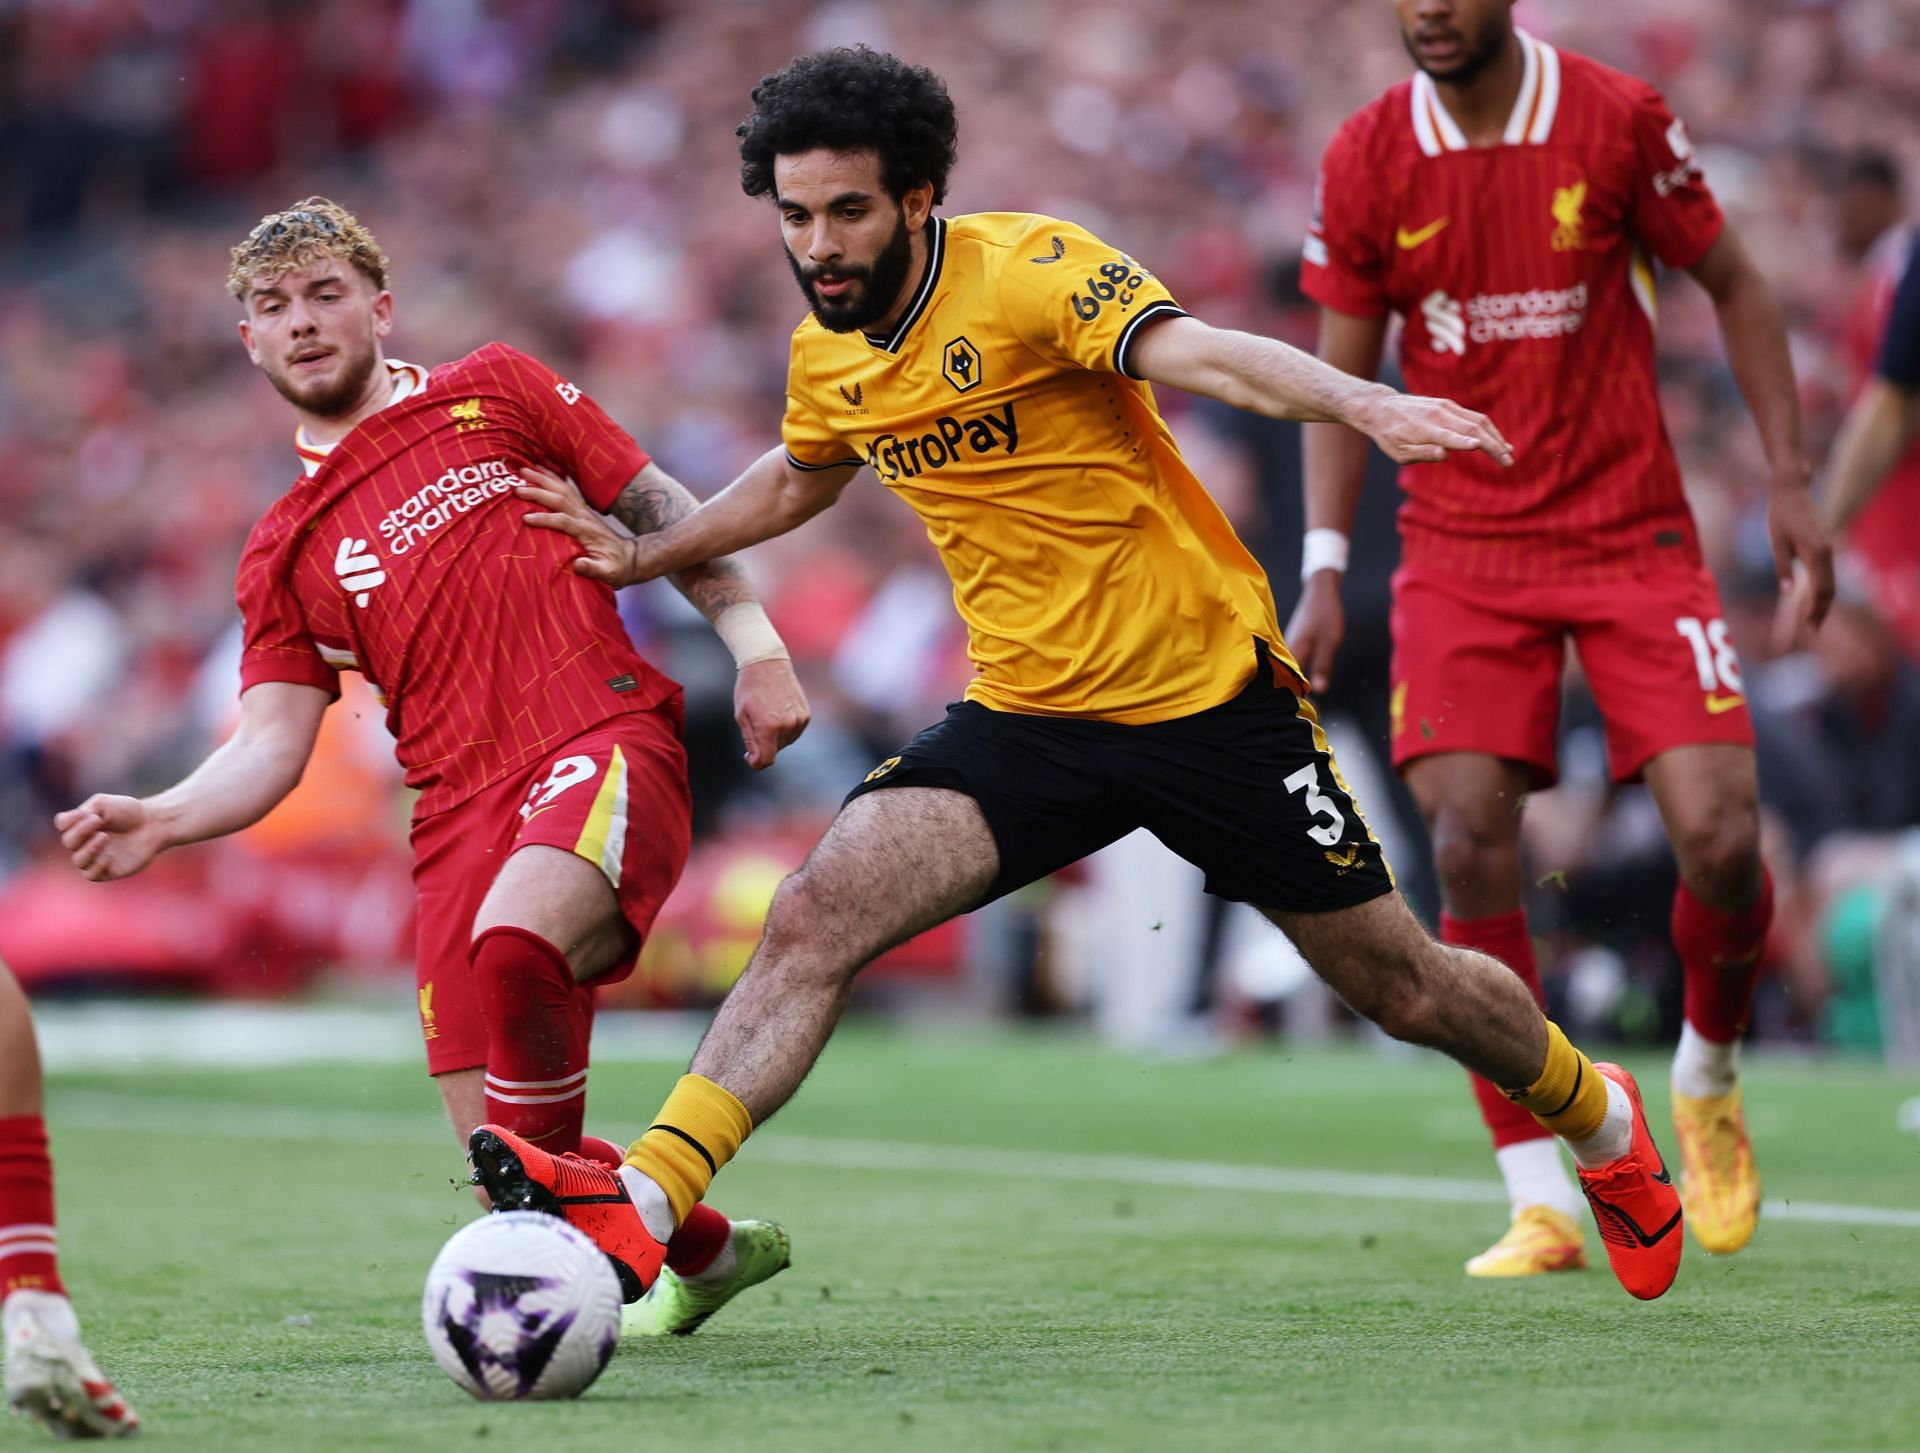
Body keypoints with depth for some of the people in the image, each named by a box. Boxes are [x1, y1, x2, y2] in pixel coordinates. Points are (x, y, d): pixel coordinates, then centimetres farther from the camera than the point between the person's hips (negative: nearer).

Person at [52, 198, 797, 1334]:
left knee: (515, 940, -36)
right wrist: (160, 820, -9)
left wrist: (755, 644, 5)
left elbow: (662, 509, 15)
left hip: (605, 741, -4)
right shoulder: (285, 554, 17)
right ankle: (710, 1251, 25)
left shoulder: (494, 390, 13)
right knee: (498, 1148, -4)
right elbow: (269, 747, 9)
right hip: (461, 807, 4)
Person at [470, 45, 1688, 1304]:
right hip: (1027, 717, 4)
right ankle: (644, 1208, -24)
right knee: (821, 914, -19)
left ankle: (1601, 1121, 38)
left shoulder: (1033, 269, -18)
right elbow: (799, 480, 27)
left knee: (1405, 989, 8)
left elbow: (1194, 351, -36)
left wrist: (1367, 406, -52)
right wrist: (644, 556, 27)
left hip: (1207, 695, -4)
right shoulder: (827, 354, 3)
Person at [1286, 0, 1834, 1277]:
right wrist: (1324, 573, -2)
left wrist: (1791, 481, 1)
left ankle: (1708, 1077, 21)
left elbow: (1733, 285, 6)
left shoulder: (1618, 119, -6)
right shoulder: (1366, 160, -1)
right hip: (1460, 551, 1)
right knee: (1468, 848, -13)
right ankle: (1542, 1205, -5)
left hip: (1635, 536, -1)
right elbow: (1342, 374, 6)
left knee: (1722, 842, -12)